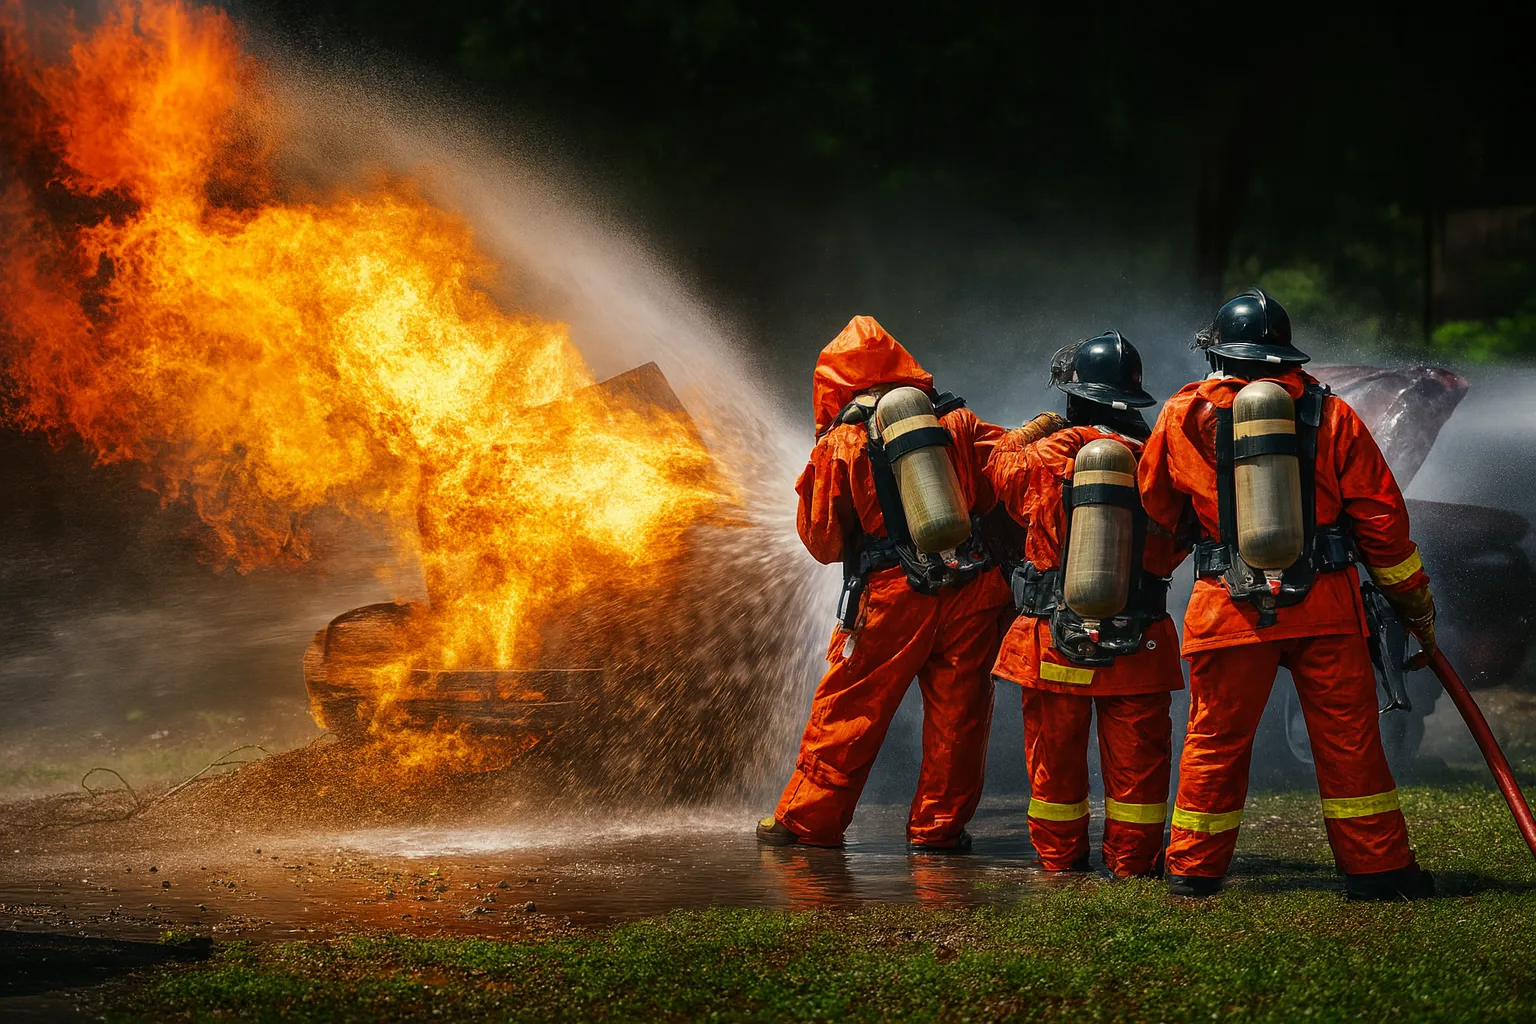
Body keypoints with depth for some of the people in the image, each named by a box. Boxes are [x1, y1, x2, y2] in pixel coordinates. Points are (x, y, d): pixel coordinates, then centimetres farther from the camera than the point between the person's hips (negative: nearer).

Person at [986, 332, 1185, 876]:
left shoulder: (1047, 456, -10)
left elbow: (1000, 467, 14)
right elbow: (1176, 547, 8)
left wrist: (1034, 428, 30)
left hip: (1056, 637, -1)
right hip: (1139, 644, 1)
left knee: (1055, 754, 12)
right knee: (1136, 757, 9)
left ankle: (1059, 857, 20)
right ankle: (1133, 860, 13)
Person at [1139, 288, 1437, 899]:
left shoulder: (1184, 415, 1)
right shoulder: (1329, 415, 1)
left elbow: (1156, 506, 16)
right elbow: (1380, 512, 3)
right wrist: (1414, 599, 13)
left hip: (1230, 609, 0)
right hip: (1325, 605, 0)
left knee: (1217, 739, 9)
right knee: (1348, 735, 5)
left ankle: (1193, 868, 16)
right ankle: (1376, 866, 7)